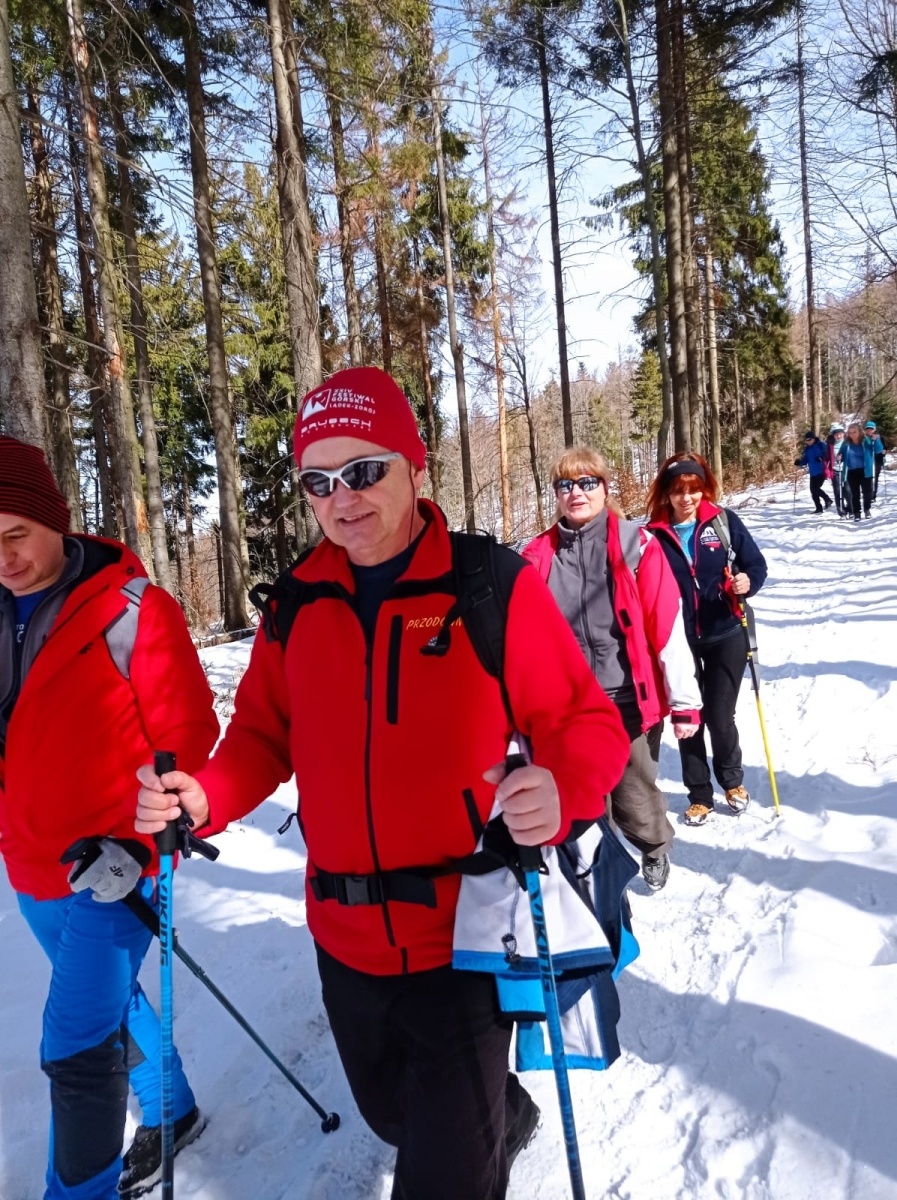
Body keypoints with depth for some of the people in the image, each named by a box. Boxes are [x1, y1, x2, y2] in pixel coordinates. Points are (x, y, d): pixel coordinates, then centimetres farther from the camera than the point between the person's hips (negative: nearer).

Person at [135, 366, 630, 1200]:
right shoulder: (295, 602, -3)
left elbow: (587, 723, -11)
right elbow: (264, 737, 7)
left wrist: (561, 790, -32)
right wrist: (199, 798, -12)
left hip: (465, 934, -5)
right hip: (345, 941, 6)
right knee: (395, 1118, 31)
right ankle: (503, 1117, 63)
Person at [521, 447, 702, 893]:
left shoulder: (637, 546, -6)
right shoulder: (538, 556, 1)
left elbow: (668, 626, -7)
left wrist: (684, 701, -7)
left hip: (628, 700, -2)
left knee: (634, 799, 14)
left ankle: (655, 847, 47)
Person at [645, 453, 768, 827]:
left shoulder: (724, 521, -5)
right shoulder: (654, 533, -6)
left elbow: (756, 564, 0)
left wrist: (748, 582, -21)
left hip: (725, 636, -1)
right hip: (677, 641, 1)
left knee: (719, 717, 3)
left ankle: (732, 779, 32)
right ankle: (699, 794, 27)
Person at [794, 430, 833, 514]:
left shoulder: (821, 445, -8)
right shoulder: (807, 448, 11)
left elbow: (827, 455, -13)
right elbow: (805, 460, 14)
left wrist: (821, 458, -32)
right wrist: (799, 462, -5)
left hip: (821, 471, -7)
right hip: (813, 472, 7)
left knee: (815, 488, -14)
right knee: (813, 490, 5)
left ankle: (828, 499, 9)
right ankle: (819, 508, 16)